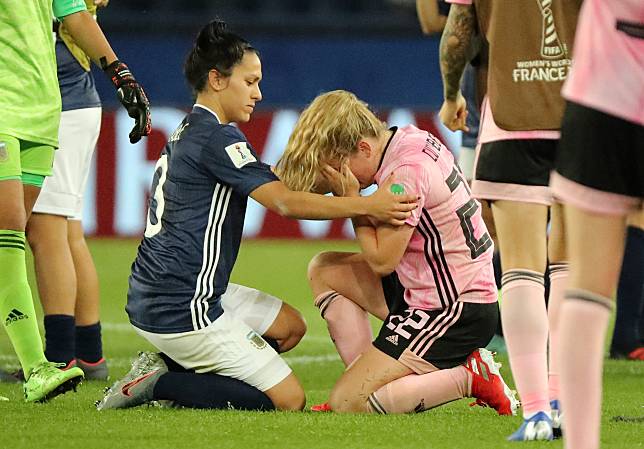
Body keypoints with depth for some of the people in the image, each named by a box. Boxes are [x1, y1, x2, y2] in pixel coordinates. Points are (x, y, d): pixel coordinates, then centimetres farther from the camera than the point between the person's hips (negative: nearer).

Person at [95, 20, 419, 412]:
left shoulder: (186, 134, 17)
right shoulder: (216, 138, -14)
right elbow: (284, 202, -20)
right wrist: (366, 205, -21)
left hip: (153, 298, 10)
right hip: (181, 312, -10)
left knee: (290, 326, 24)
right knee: (289, 400, -9)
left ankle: (169, 367, 9)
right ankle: (161, 382, -8)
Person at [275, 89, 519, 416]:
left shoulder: (407, 171, -22)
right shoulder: (409, 139, 7)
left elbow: (382, 260, -17)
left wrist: (351, 196, -9)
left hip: (458, 311, -10)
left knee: (345, 402, -11)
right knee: (324, 270, 15)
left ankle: (469, 378, -7)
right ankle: (367, 381, 9)